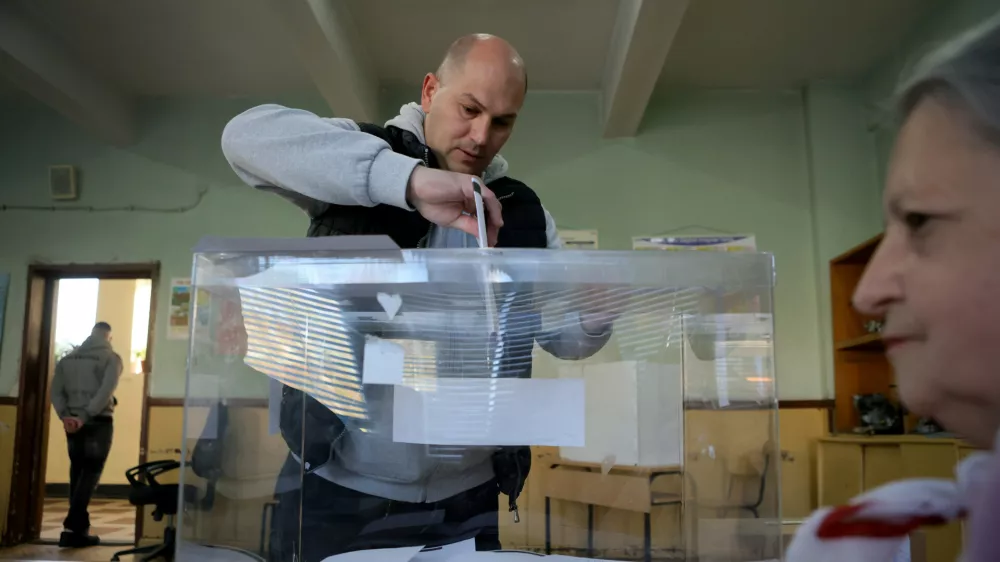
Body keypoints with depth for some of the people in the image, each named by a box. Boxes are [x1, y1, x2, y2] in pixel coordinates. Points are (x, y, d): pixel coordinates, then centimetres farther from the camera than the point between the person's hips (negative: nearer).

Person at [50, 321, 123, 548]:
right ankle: (73, 528, -10)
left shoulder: (68, 357, 11)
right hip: (98, 422, -5)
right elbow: (106, 391, -16)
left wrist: (65, 416, -3)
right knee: (91, 473, -1)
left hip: (73, 423, 5)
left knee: (77, 472, 13)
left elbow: (56, 390, 3)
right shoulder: (111, 358, -3)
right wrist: (86, 416, -16)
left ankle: (79, 527, 16)